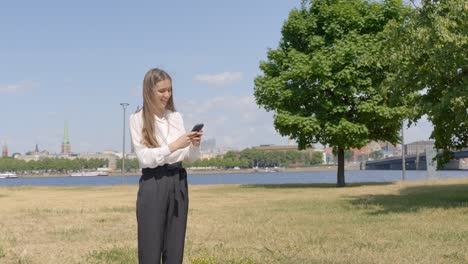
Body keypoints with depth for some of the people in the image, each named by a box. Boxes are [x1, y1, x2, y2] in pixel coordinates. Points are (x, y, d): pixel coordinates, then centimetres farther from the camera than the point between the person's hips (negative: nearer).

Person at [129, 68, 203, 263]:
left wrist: (195, 145, -10)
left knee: (175, 248, 8)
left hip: (178, 182, 5)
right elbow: (145, 158, -12)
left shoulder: (176, 117, 11)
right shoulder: (137, 119, -3)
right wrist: (174, 146, -20)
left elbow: (189, 158, 11)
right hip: (153, 184, -5)